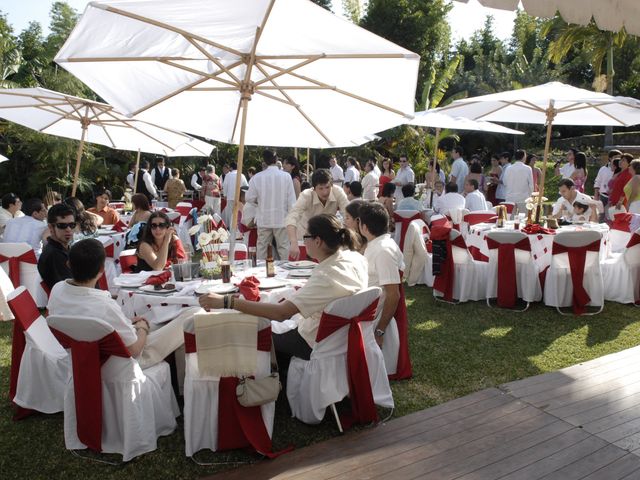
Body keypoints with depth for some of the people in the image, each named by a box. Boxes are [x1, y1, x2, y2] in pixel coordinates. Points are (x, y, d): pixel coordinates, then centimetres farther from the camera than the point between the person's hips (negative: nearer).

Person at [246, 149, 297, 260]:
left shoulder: (257, 177, -9)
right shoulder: (286, 176, -11)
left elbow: (249, 198, -1)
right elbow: (291, 200, -8)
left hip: (263, 219, 1)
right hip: (281, 218, -1)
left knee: (262, 247, 12)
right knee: (283, 247, 8)